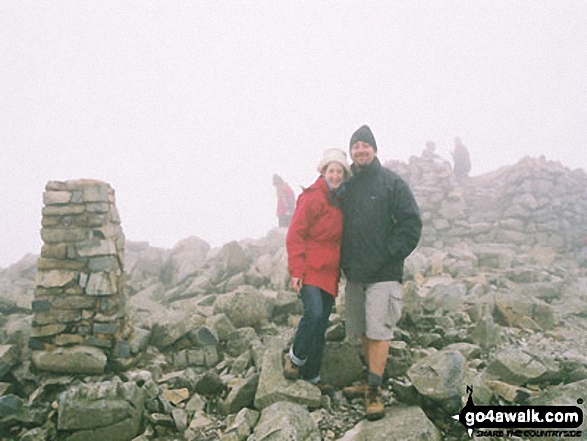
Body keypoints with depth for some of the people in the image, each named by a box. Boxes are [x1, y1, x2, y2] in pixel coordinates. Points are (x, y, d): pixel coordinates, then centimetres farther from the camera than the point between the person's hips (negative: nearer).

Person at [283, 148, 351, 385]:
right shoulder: (312, 197, -8)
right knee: (314, 313, -24)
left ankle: (311, 377, 19)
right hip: (310, 269, -7)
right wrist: (296, 270, -17)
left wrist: (341, 270, 17)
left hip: (329, 273, 7)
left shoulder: (339, 201, 15)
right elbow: (295, 235, -11)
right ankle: (294, 357, 0)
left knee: (320, 327, 9)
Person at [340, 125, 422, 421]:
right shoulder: (346, 186, 11)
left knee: (378, 330, -6)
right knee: (363, 331, 13)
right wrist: (344, 260, 8)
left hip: (383, 273, -5)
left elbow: (411, 223, -7)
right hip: (354, 273, 6)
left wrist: (390, 255, -12)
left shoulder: (392, 183, -4)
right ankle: (370, 380, 28)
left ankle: (374, 391, 0)